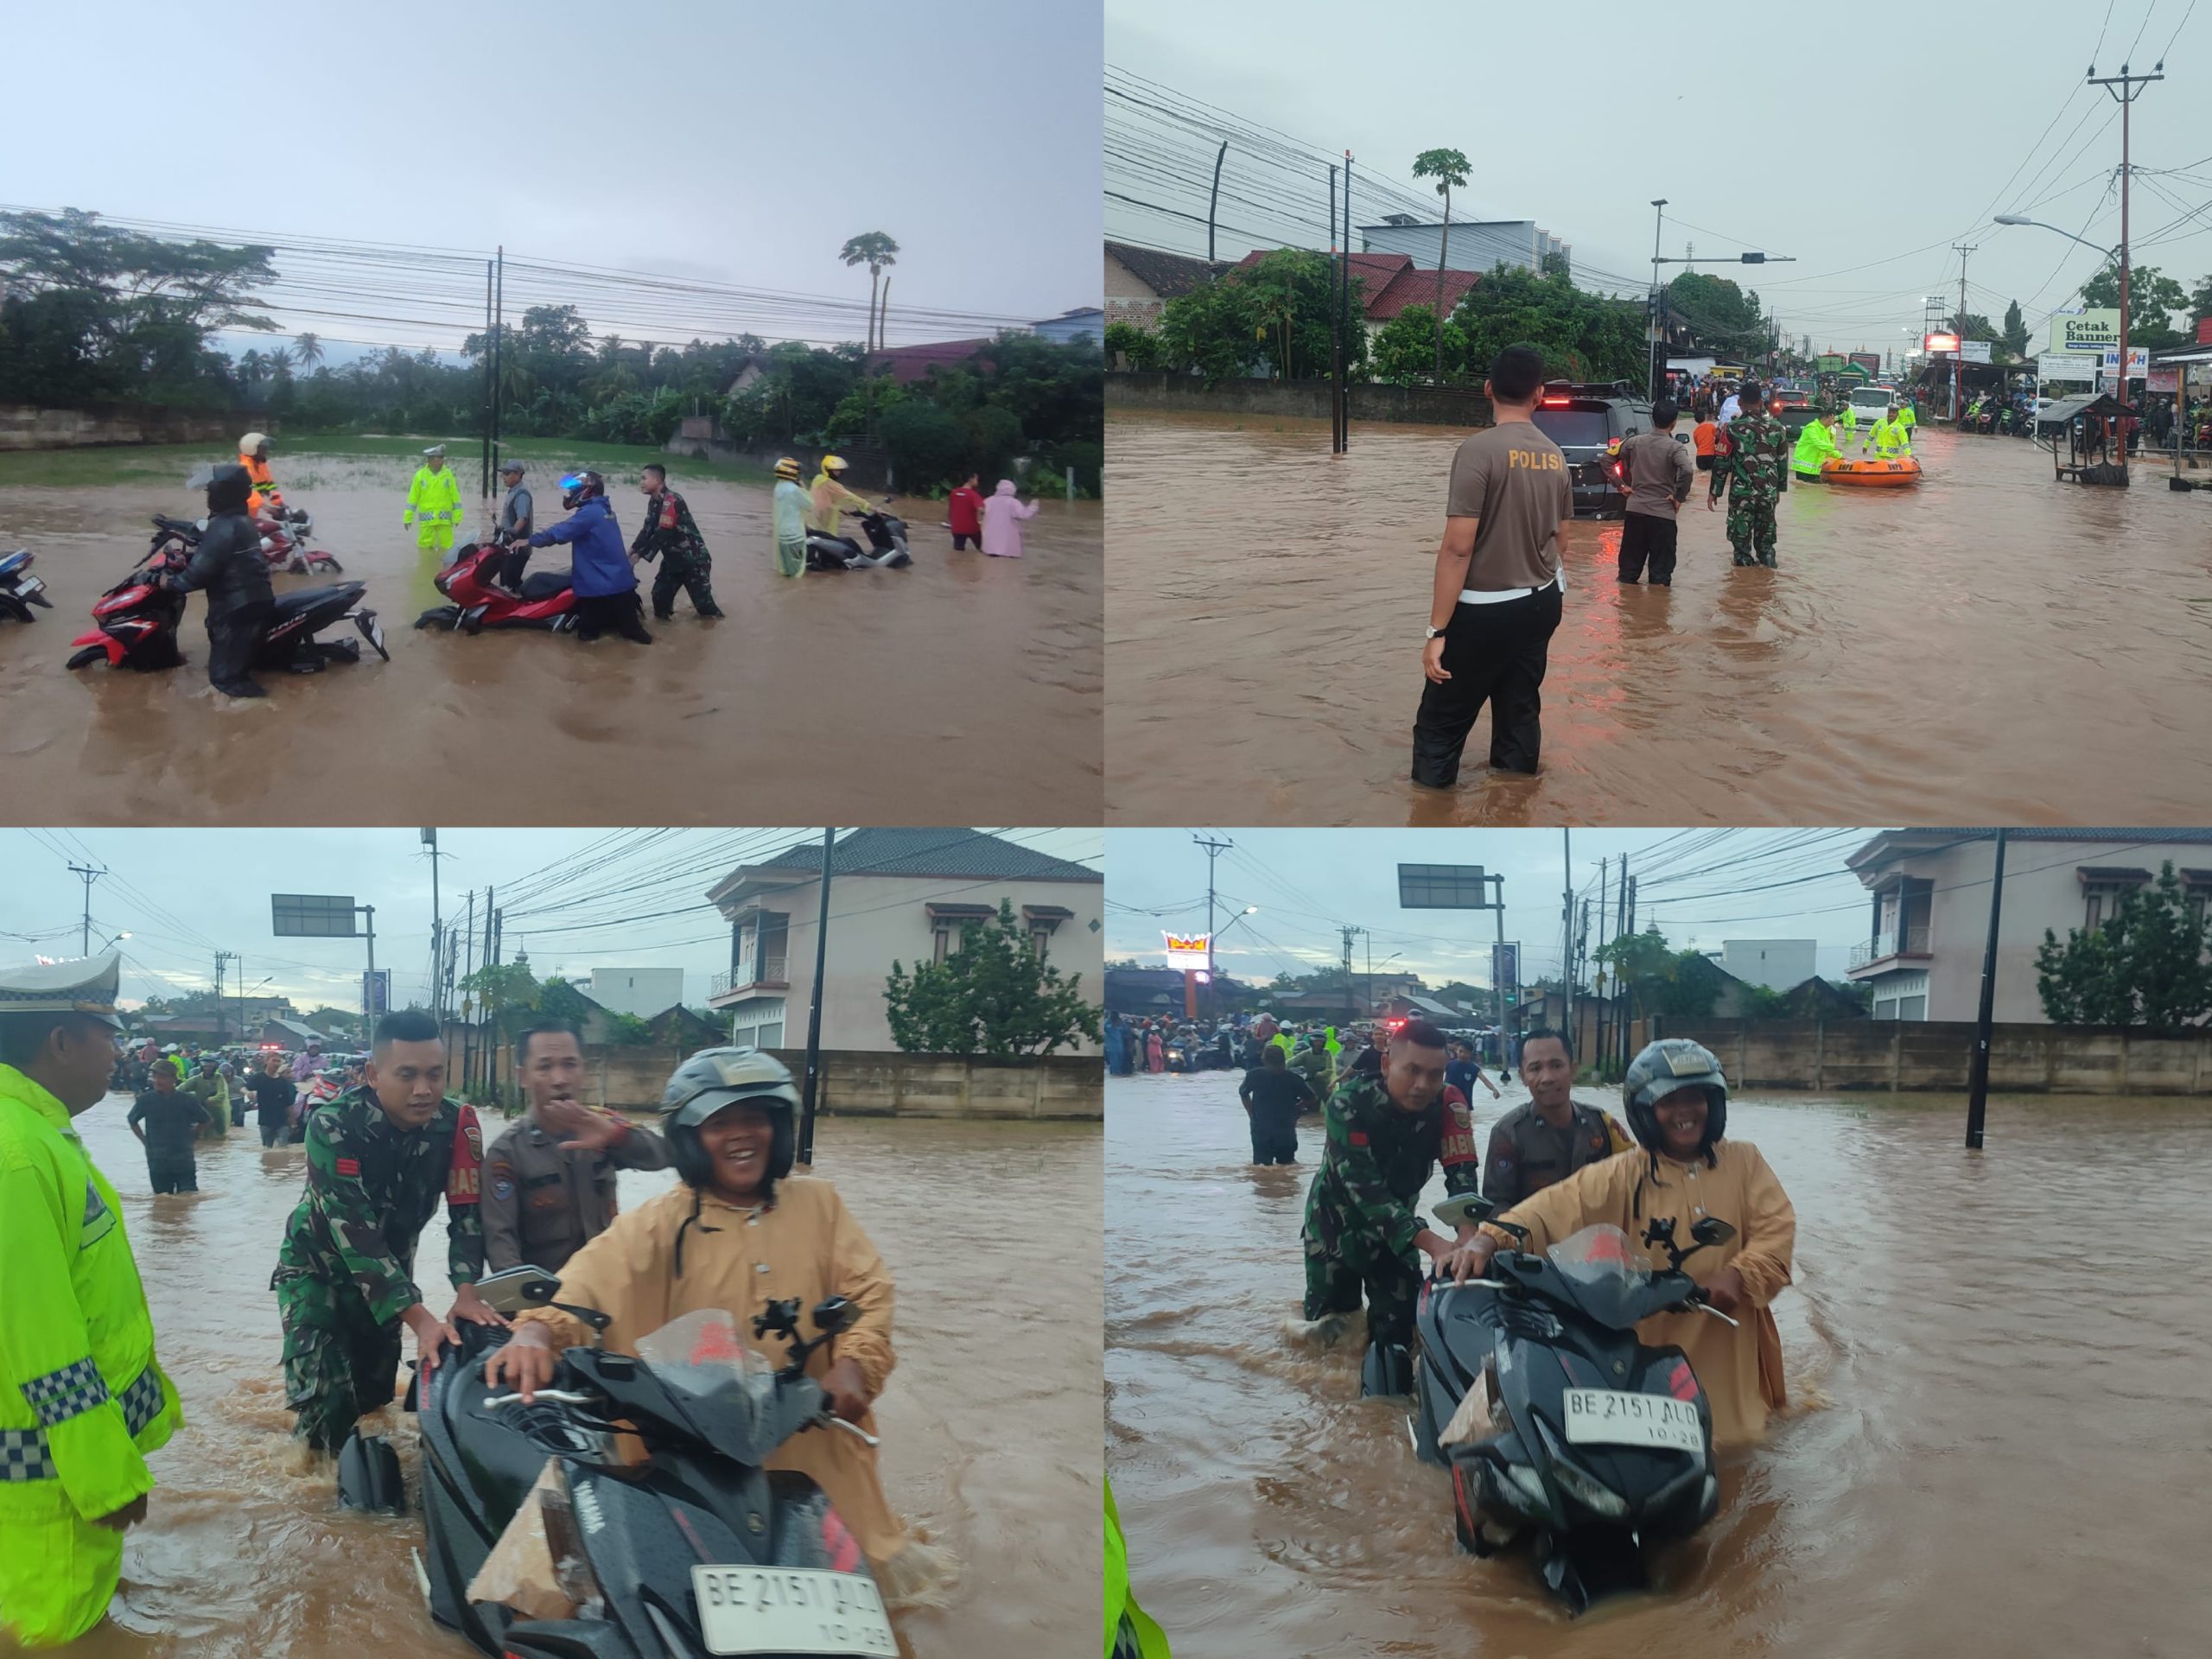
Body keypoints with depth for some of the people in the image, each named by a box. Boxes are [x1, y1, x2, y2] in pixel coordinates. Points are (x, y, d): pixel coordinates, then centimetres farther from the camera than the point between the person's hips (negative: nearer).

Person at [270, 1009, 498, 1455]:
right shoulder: (333, 1126, -32)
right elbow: (353, 1230, -37)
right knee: (327, 1410, -17)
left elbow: (467, 1211, -17)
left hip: (392, 1265, 4)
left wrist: (467, 1290, -36)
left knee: (376, 1398, 12)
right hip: (318, 1264, -4)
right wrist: (420, 1318, -45)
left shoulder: (458, 1123, -19)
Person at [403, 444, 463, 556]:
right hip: (426, 518, 0)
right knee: (425, 545, 4)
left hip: (444, 518, 0)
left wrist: (457, 516, -1)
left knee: (445, 545, 1)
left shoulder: (448, 474, 2)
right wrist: (408, 517, 2)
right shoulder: (420, 475, 1)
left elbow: (455, 496, 4)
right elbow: (413, 497, 4)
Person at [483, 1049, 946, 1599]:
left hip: (815, 1444, 3)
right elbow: (591, 1279, -16)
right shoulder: (661, 1223, -2)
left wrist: (853, 1364, -16)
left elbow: (867, 1291, 3)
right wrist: (539, 1327, -37)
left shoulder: (817, 1204, 7)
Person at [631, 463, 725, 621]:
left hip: (694, 559, -9)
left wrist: (640, 555, -21)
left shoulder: (671, 501, -26)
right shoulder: (654, 501, 5)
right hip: (673, 558, 9)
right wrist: (633, 549, -6)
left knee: (702, 602, -7)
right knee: (660, 595, 9)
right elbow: (648, 529, 8)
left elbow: (662, 534, -26)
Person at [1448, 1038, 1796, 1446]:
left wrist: (1739, 1276, -24)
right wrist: (1491, 1238, -33)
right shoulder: (1623, 1177, -5)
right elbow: (1555, 1207, -16)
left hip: (1729, 1348, 2)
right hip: (1651, 1349, -2)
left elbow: (1776, 1228, -4)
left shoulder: (1743, 1162, 4)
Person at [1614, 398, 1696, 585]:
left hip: (1635, 510, 4)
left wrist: (1621, 484, 19)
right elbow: (1687, 472, -27)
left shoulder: (1635, 442, 3)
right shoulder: (1675, 448, -10)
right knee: (1660, 575, 3)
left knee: (1628, 573, 14)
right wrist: (1679, 497, -12)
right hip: (1663, 514, -4)